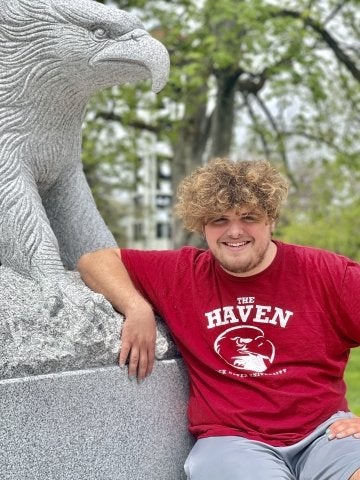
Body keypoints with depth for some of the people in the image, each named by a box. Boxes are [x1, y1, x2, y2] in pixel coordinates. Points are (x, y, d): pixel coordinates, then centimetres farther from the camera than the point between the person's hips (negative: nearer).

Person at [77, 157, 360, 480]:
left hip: (322, 430, 0)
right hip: (231, 438, 0)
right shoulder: (183, 273, 6)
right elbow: (95, 261, 11)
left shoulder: (326, 273, 1)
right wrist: (137, 308, -8)